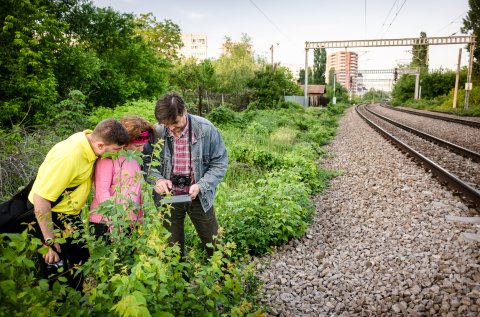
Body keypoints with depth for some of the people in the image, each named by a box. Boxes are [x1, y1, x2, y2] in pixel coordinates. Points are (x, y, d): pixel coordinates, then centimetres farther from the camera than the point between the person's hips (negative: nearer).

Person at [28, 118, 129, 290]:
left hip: (70, 213, 8)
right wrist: (50, 241, -23)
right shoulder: (68, 156, -34)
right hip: (47, 213, -8)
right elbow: (41, 200, -29)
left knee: (80, 258, 16)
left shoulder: (90, 138, -11)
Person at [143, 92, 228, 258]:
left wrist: (201, 185, -21)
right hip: (168, 196, 1)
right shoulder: (156, 132, -13)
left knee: (215, 245, 15)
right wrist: (157, 179, -19)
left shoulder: (206, 129, -16)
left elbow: (219, 163, -8)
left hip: (199, 197, -1)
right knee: (173, 246, 18)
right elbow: (147, 161, 1)